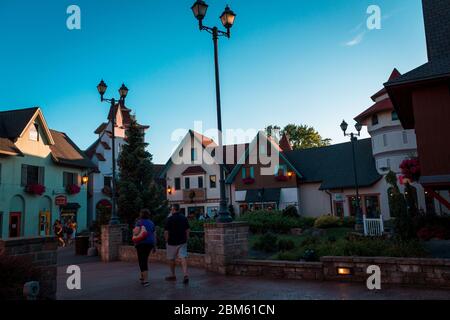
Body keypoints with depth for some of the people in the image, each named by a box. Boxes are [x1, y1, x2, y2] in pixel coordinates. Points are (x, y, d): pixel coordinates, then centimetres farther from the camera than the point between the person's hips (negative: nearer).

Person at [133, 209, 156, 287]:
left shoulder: (139, 222, -2)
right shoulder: (151, 223, 13)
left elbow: (137, 231, -18)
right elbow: (154, 235, 12)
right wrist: (154, 246, 15)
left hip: (141, 243, -6)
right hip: (150, 243, 6)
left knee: (142, 261, -5)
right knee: (145, 259, 23)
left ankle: (146, 281, -12)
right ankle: (142, 276, 32)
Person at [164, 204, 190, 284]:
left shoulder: (170, 219, -11)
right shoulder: (184, 218, 3)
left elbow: (166, 232, -10)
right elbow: (187, 230, 7)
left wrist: (166, 241, 3)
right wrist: (186, 240, 15)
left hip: (172, 242, -3)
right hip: (182, 242, 3)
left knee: (172, 259, 13)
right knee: (183, 258, -1)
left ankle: (173, 275, 26)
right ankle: (186, 275, -16)